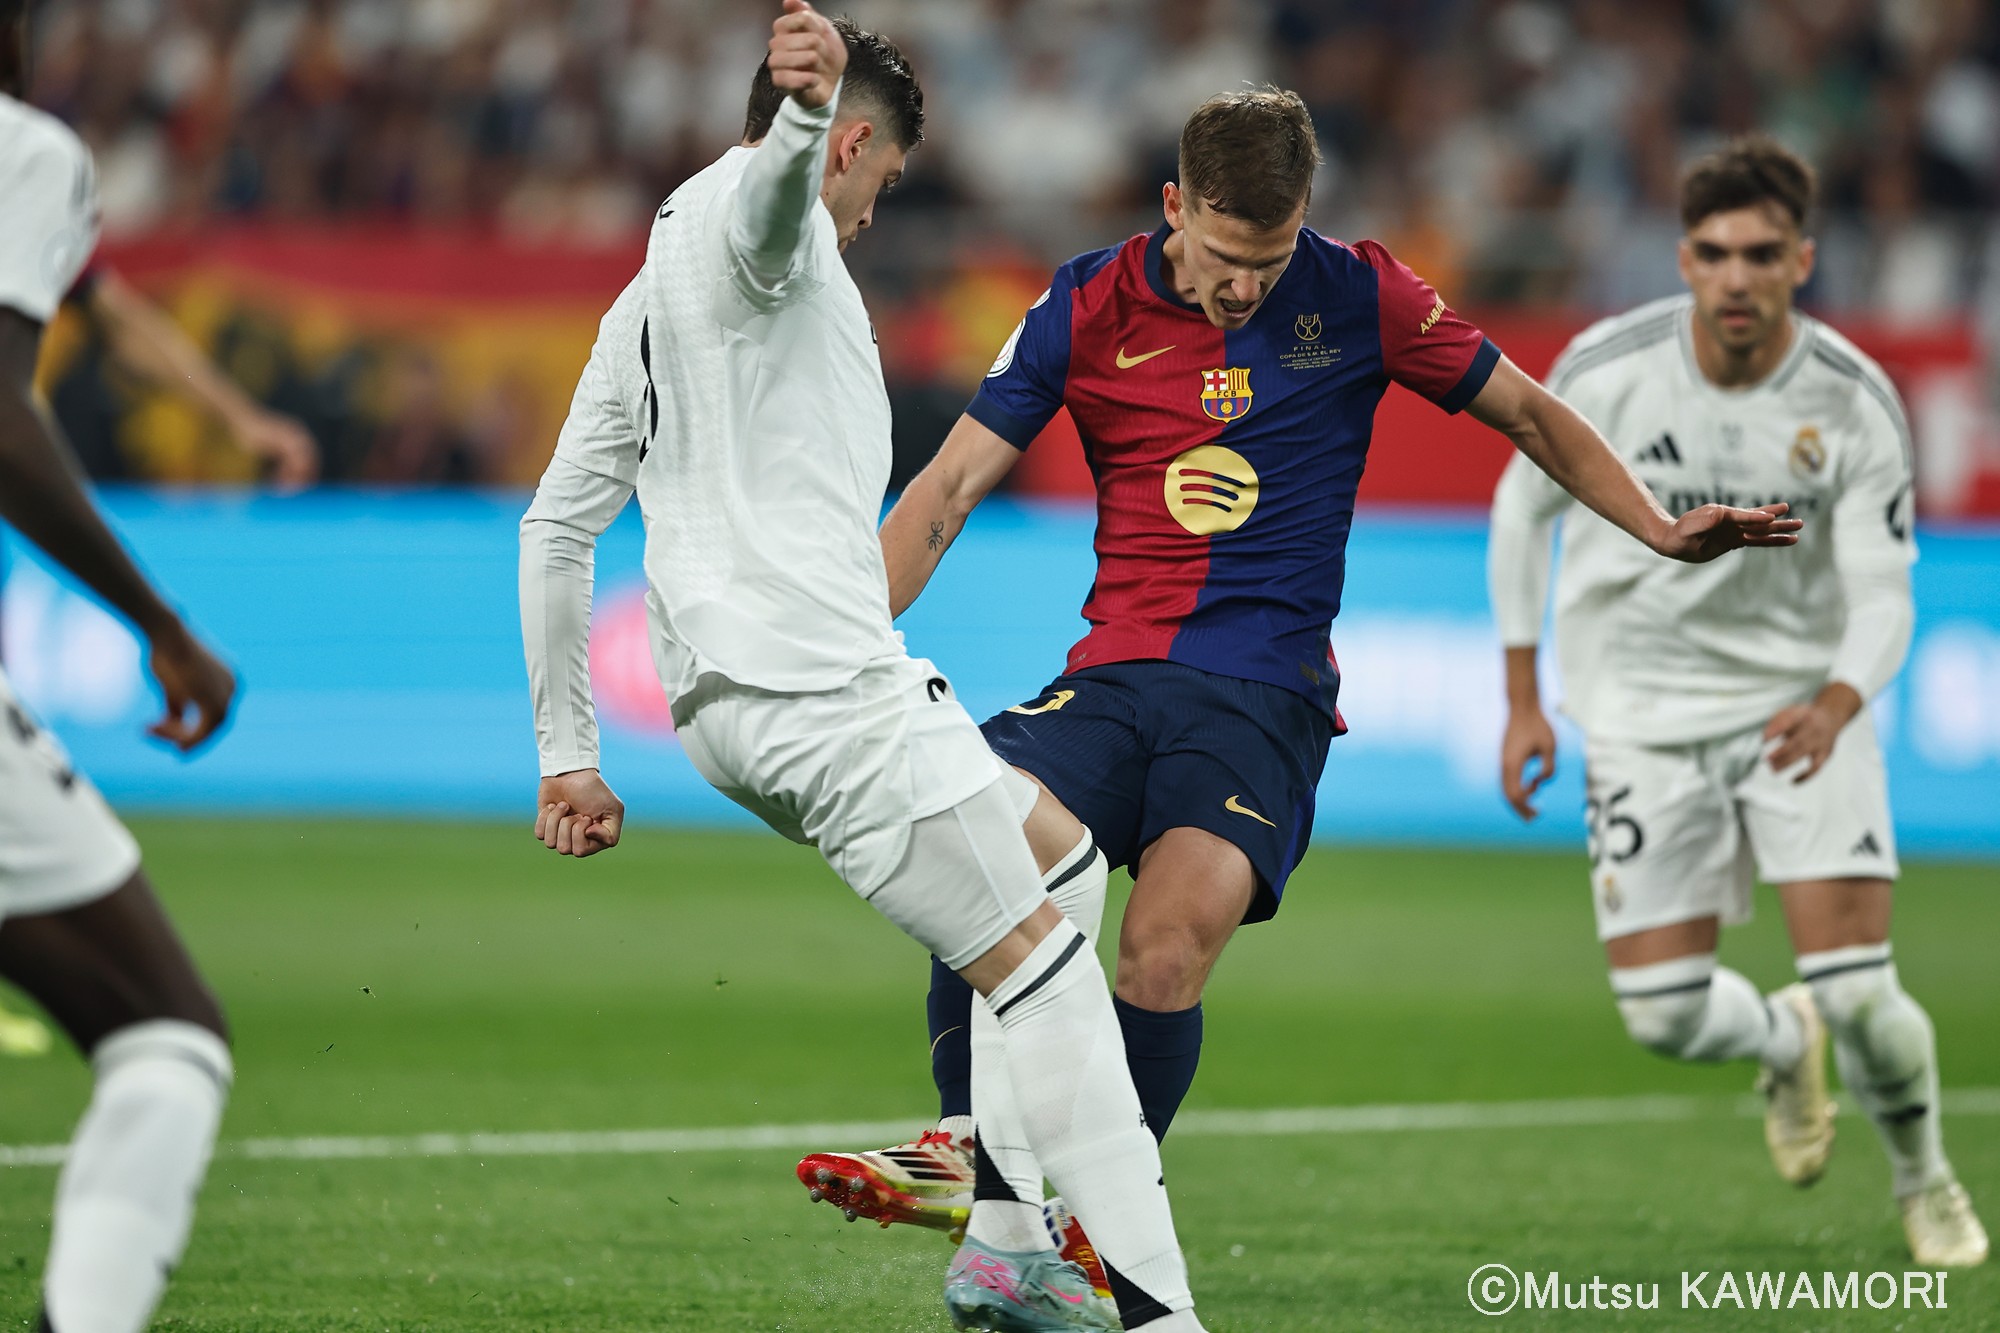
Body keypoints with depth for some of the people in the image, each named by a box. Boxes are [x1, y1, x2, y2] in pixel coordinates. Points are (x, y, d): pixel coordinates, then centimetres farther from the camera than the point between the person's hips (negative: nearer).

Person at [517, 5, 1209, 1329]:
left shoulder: (640, 307, 26)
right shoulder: (758, 215, -3)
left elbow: (555, 528, 24)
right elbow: (769, 193, -31)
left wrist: (567, 756, 23)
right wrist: (809, 109, -54)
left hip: (720, 706, 10)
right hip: (827, 676, -10)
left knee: (1050, 840, 23)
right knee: (1042, 963, -7)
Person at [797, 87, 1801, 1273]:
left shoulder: (1356, 297, 2)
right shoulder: (1087, 308, 3)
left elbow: (1530, 414, 14)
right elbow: (953, 483, 3)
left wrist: (1661, 529, 2)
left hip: (1268, 695, -2)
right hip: (1115, 674, 2)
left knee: (1167, 941, -27)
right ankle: (977, 1162, -13)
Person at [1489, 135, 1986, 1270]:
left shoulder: (1857, 404, -14)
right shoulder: (1606, 371, -13)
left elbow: (1884, 597, -12)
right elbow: (1525, 505, 4)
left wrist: (1837, 703, -34)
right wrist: (1523, 701, 3)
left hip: (1800, 699, -1)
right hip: (1642, 712, 1)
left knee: (1858, 993, -14)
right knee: (1668, 1015, -7)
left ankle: (1927, 1184, 18)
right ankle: (1783, 1047, 31)